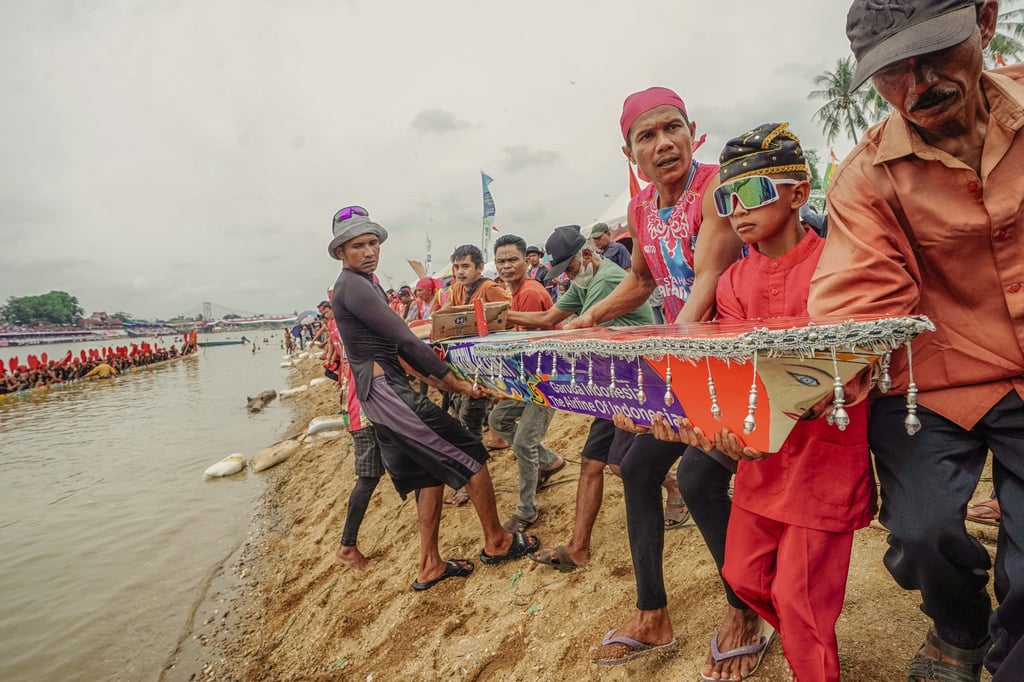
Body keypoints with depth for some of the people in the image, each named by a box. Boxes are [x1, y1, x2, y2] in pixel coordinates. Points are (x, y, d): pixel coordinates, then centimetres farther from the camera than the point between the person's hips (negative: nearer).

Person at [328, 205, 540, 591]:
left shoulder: (364, 285, 18)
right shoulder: (353, 286, -14)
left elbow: (394, 342, 19)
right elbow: (404, 338, -19)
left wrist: (432, 378, 12)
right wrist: (454, 381, -16)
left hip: (383, 392, 10)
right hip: (386, 391, -10)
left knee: (430, 470, 15)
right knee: (471, 455, -5)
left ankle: (429, 566, 24)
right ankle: (496, 543, 10)